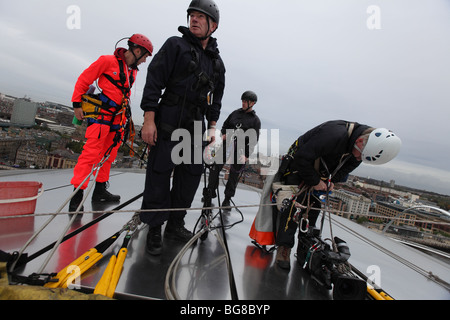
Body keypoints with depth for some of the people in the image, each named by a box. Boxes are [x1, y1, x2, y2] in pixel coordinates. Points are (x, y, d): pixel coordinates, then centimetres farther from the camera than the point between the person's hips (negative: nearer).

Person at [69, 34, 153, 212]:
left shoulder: (133, 71, 16)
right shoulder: (108, 61, -7)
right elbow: (84, 79, -4)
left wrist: (125, 113, 23)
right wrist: (77, 104, -7)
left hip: (116, 117, 8)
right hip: (99, 114, -8)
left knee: (108, 154, 12)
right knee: (91, 152, -13)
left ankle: (100, 190, 24)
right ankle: (77, 195, -9)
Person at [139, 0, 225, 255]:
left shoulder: (217, 62, 16)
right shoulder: (175, 45, 2)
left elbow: (216, 98, 21)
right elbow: (154, 80, -6)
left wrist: (212, 126, 12)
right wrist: (149, 119, -15)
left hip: (196, 126, 5)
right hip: (168, 121, -5)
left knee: (192, 173, 5)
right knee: (159, 172, -6)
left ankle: (175, 224, 20)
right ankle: (154, 228, 7)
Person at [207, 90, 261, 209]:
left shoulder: (255, 120, 3)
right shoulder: (235, 113, 13)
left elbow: (254, 140, -2)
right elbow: (225, 125, 23)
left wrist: (246, 155, -10)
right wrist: (223, 134, 1)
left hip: (240, 150, -3)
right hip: (226, 144, 3)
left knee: (234, 175, 3)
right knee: (214, 168, -2)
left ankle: (227, 198, 17)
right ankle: (211, 191, 14)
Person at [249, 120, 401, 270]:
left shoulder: (361, 149, -10)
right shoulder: (334, 134, -38)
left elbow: (345, 168, 8)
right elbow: (302, 158, -33)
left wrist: (332, 180, -8)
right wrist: (315, 181, -24)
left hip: (317, 175, 7)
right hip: (297, 167, -7)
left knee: (313, 208, 7)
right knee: (292, 205, -13)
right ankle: (284, 247, -5)